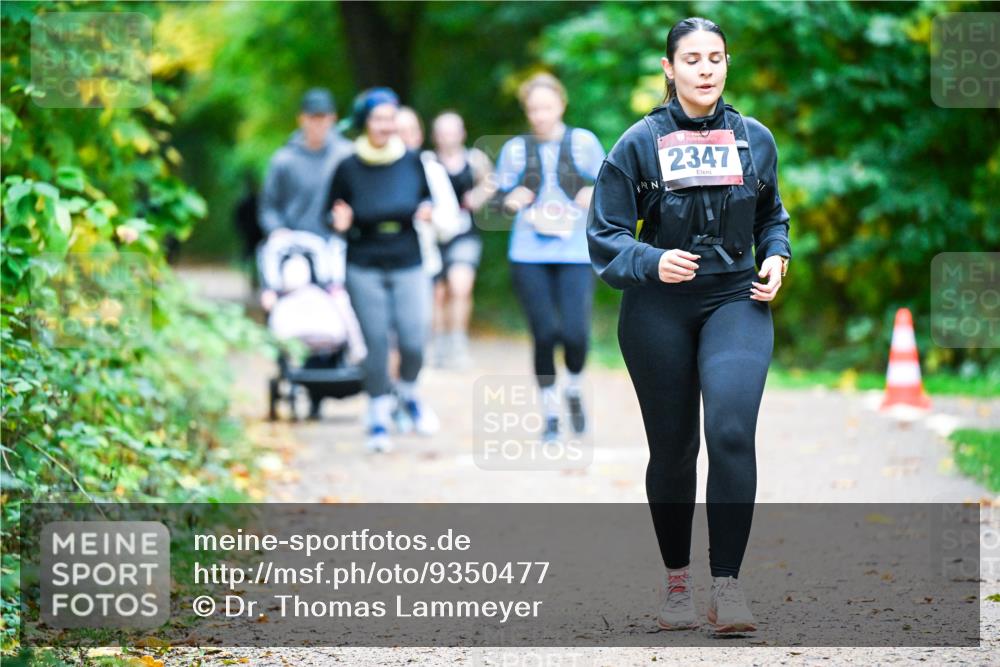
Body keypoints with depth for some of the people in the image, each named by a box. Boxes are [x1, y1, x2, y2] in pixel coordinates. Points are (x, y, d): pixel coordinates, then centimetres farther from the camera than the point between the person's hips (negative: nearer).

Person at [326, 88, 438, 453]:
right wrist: (340, 223, -18)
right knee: (376, 343, 0)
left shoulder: (412, 162, 1)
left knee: (413, 342, -6)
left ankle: (407, 392, 25)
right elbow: (332, 214, 4)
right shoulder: (348, 168, -5)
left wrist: (426, 211, -8)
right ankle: (378, 415, 16)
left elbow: (427, 199, 14)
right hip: (364, 269, -1)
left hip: (408, 264, 1)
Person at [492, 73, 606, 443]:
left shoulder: (583, 142, 4)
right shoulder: (515, 149, 7)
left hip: (576, 253, -1)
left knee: (575, 332, -12)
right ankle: (550, 413, 11)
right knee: (544, 334, -4)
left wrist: (597, 195, -10)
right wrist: (510, 200, -11)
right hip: (529, 256, 1)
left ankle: (575, 388, 20)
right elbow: (500, 194, 11)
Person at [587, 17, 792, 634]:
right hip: (658, 311, 0)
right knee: (672, 449, 8)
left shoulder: (756, 139, 5)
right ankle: (677, 579, 27)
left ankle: (727, 583, -17)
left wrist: (776, 256, 2)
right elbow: (606, 236, -3)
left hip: (736, 301, 1)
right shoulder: (640, 143, -3)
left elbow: (772, 215, 22)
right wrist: (653, 262, -21)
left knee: (732, 431, -21)